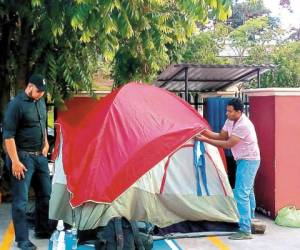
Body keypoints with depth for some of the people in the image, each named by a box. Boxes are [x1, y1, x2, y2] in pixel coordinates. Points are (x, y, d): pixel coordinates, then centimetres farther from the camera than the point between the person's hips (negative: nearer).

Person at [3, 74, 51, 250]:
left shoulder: (41, 102, 8)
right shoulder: (17, 104, -16)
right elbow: (8, 135, -17)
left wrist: (46, 145, 14)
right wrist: (15, 161, -20)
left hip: (40, 156, 8)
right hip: (23, 157, -8)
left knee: (45, 194, 15)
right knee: (21, 200, -3)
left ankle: (42, 230, 30)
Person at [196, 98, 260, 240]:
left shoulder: (243, 125, -27)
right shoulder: (230, 121, 3)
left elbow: (228, 144, -25)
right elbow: (221, 136, 9)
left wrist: (206, 140, -23)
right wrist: (206, 132, -7)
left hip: (248, 161, -10)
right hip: (244, 160, 10)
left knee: (241, 193, -14)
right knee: (248, 191, 21)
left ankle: (245, 231, -12)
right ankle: (249, 222, 38)